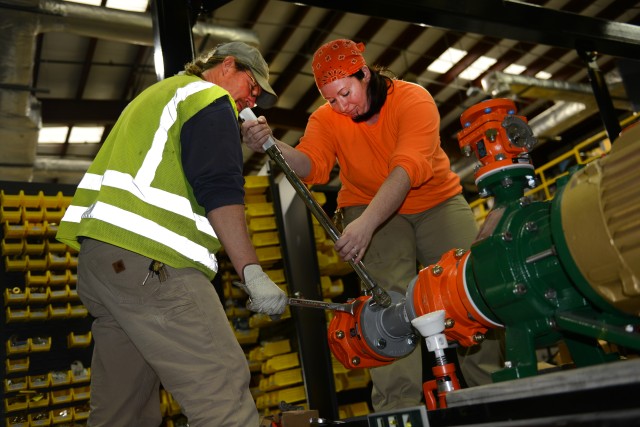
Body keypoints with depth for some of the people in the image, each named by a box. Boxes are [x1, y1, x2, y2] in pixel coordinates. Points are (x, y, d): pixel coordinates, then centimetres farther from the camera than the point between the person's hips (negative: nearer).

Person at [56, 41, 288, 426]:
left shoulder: (157, 95, 32)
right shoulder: (211, 97, 2)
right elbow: (219, 190, -13)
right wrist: (253, 273, -16)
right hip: (147, 260, -10)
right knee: (224, 389, -17)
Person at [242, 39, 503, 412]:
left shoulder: (413, 98, -19)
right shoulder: (326, 119, -8)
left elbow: (408, 169, -33)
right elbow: (312, 167, -26)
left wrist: (366, 223, -46)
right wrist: (271, 145, -46)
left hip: (437, 201, 0)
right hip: (369, 210, 1)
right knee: (388, 295, -20)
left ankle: (489, 389, 4)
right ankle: (396, 405, -17)